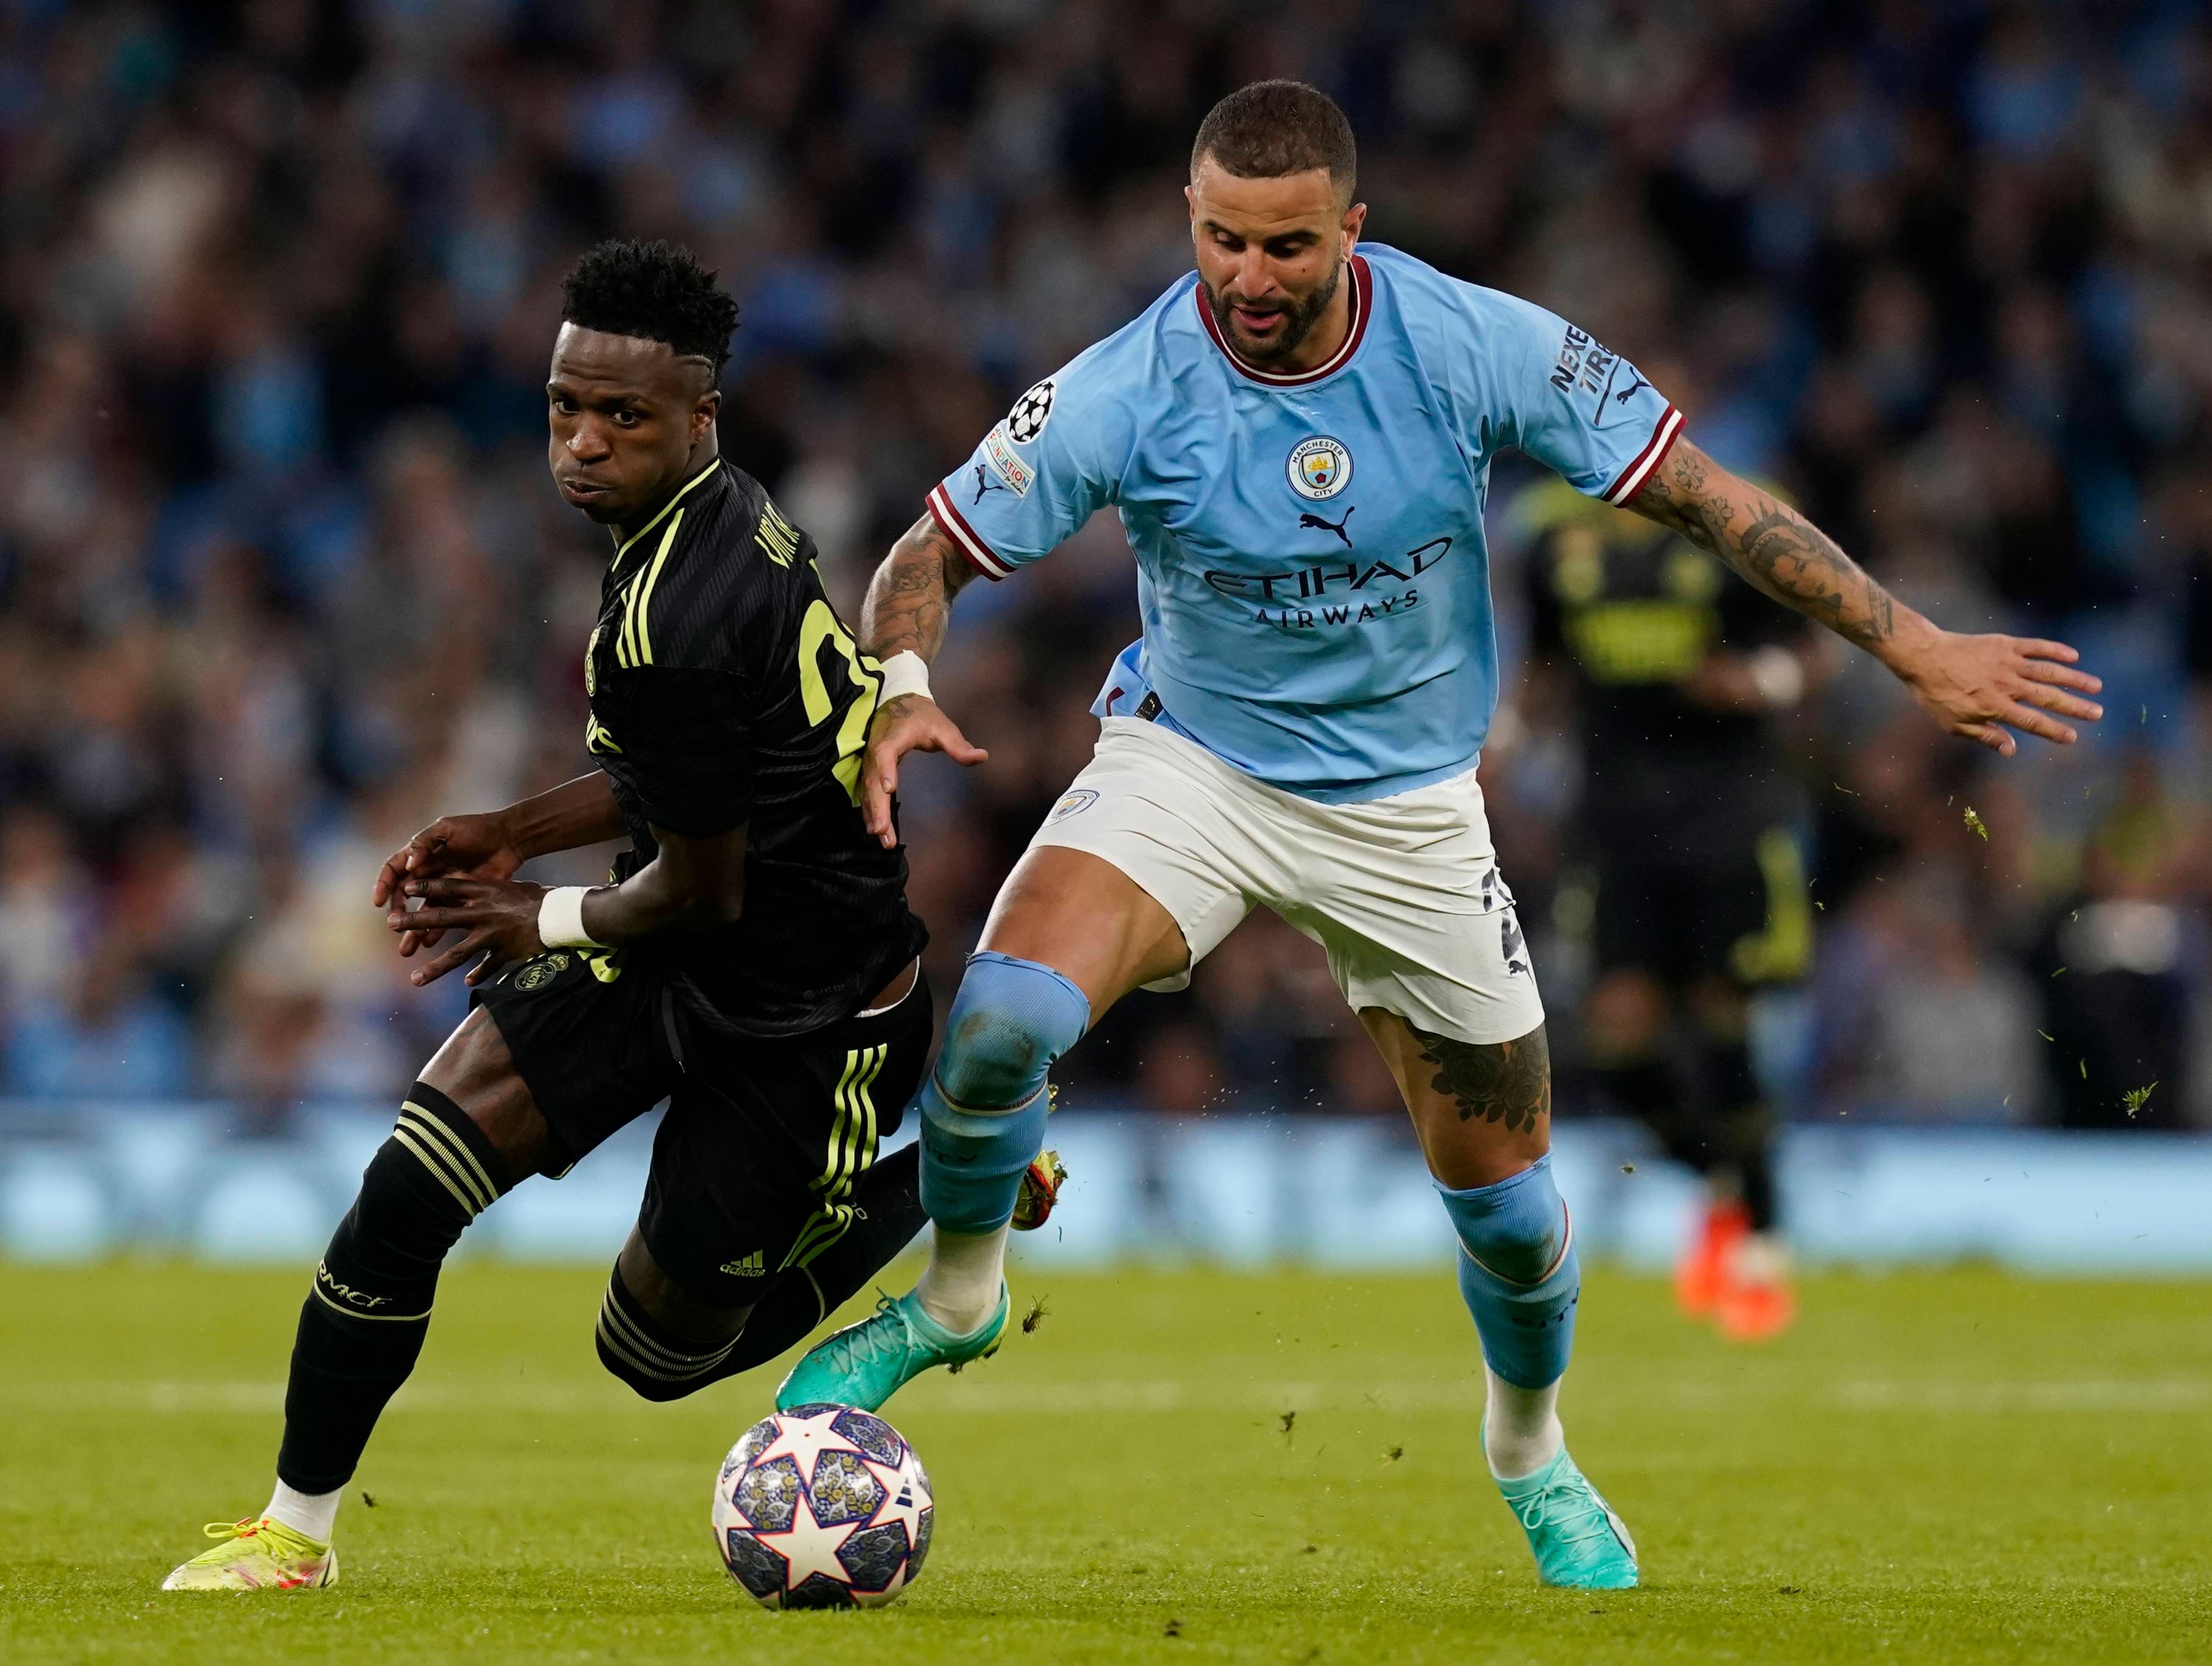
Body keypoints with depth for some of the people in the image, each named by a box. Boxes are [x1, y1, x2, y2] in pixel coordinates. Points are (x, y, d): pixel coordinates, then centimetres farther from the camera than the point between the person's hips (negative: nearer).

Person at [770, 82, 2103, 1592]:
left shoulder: (1476, 347, -20)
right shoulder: (1124, 395, -21)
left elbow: (1702, 494, -12)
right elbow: (929, 560, -11)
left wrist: (1914, 648, -15)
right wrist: (902, 691, -33)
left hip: (1407, 805, 1)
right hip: (1191, 759, -1)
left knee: (1502, 1183, 7)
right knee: (1002, 1016, -28)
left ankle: (1533, 1452, 39)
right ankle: (957, 1298, 2)